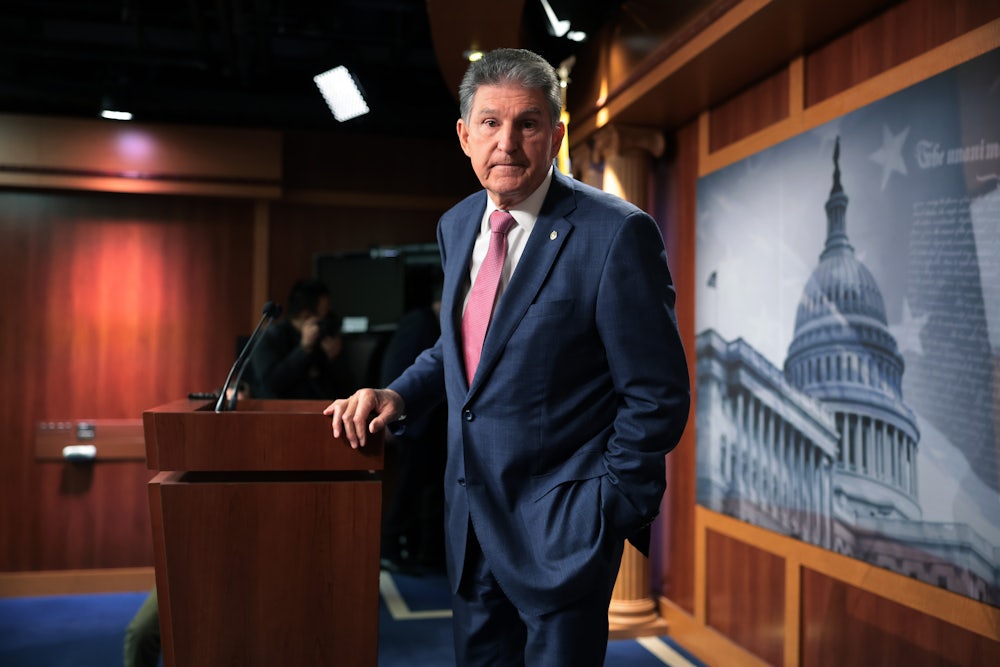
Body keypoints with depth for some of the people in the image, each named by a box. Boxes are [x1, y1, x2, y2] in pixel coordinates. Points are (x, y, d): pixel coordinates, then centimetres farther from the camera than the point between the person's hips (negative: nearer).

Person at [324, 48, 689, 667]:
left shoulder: (616, 233, -17)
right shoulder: (457, 225, 5)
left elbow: (658, 395, -13)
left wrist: (606, 512, -10)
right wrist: (398, 395, 2)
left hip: (560, 523, -6)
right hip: (471, 508, 7)